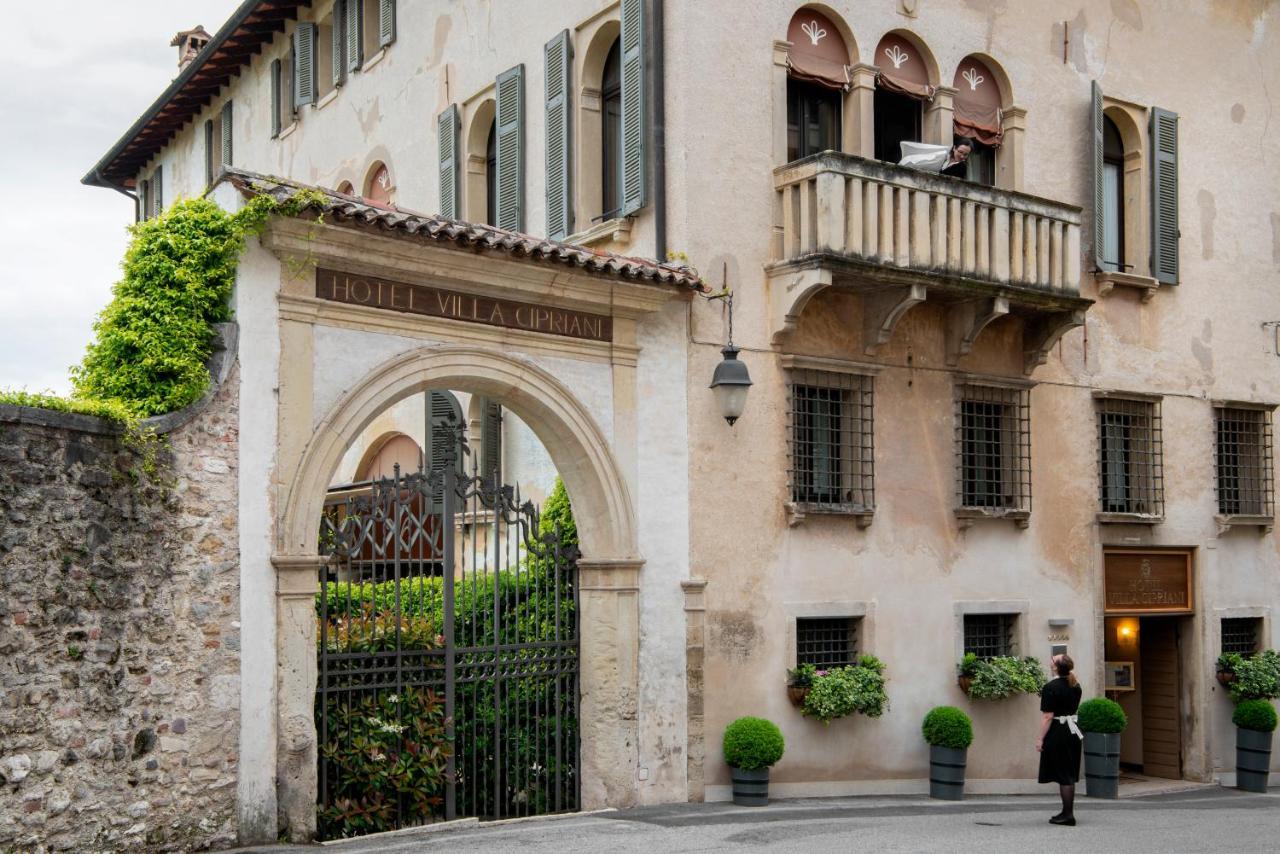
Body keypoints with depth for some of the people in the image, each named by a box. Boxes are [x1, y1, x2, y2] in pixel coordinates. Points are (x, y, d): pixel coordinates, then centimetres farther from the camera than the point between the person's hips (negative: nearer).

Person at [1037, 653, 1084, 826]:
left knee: (1063, 776, -2)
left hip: (1057, 734, -8)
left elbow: (1048, 717, -18)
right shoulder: (1076, 686, 8)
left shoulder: (1051, 688, -16)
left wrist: (1041, 739, -14)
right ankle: (1068, 812, 21)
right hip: (1073, 731, 8)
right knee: (1070, 775, 14)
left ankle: (1067, 814, 0)